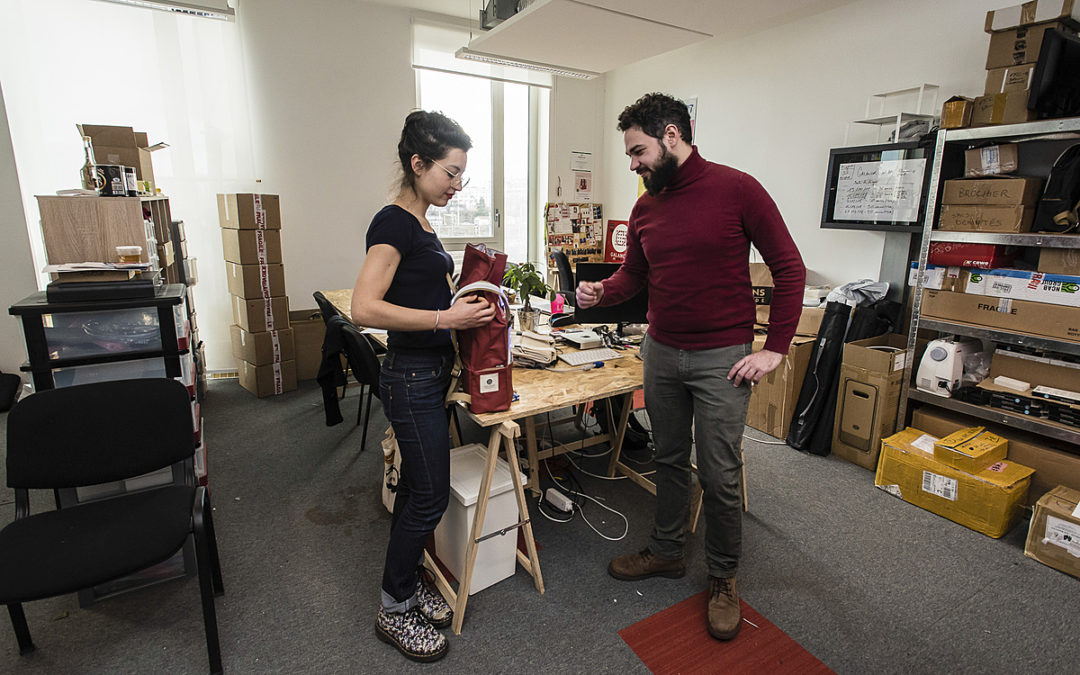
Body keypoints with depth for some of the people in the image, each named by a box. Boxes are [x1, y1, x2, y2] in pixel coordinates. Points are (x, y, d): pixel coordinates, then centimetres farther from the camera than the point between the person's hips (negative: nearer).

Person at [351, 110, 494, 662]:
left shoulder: (420, 224, 12)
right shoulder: (394, 223, -17)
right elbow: (364, 308, -24)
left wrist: (465, 307, 8)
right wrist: (445, 318, -25)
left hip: (430, 373, 9)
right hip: (412, 377, -9)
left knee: (416, 487, 19)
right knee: (430, 496, 3)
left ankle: (408, 581, 38)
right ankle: (394, 610, 23)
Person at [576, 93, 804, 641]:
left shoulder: (736, 189, -9)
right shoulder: (645, 208, 7)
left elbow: (789, 268, -6)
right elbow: (633, 274, 16)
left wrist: (775, 349, -11)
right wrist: (601, 293, -6)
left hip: (721, 358, -5)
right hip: (661, 353, 5)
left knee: (719, 476, 4)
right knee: (669, 460, 17)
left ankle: (723, 578, 27)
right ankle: (665, 551, 37)